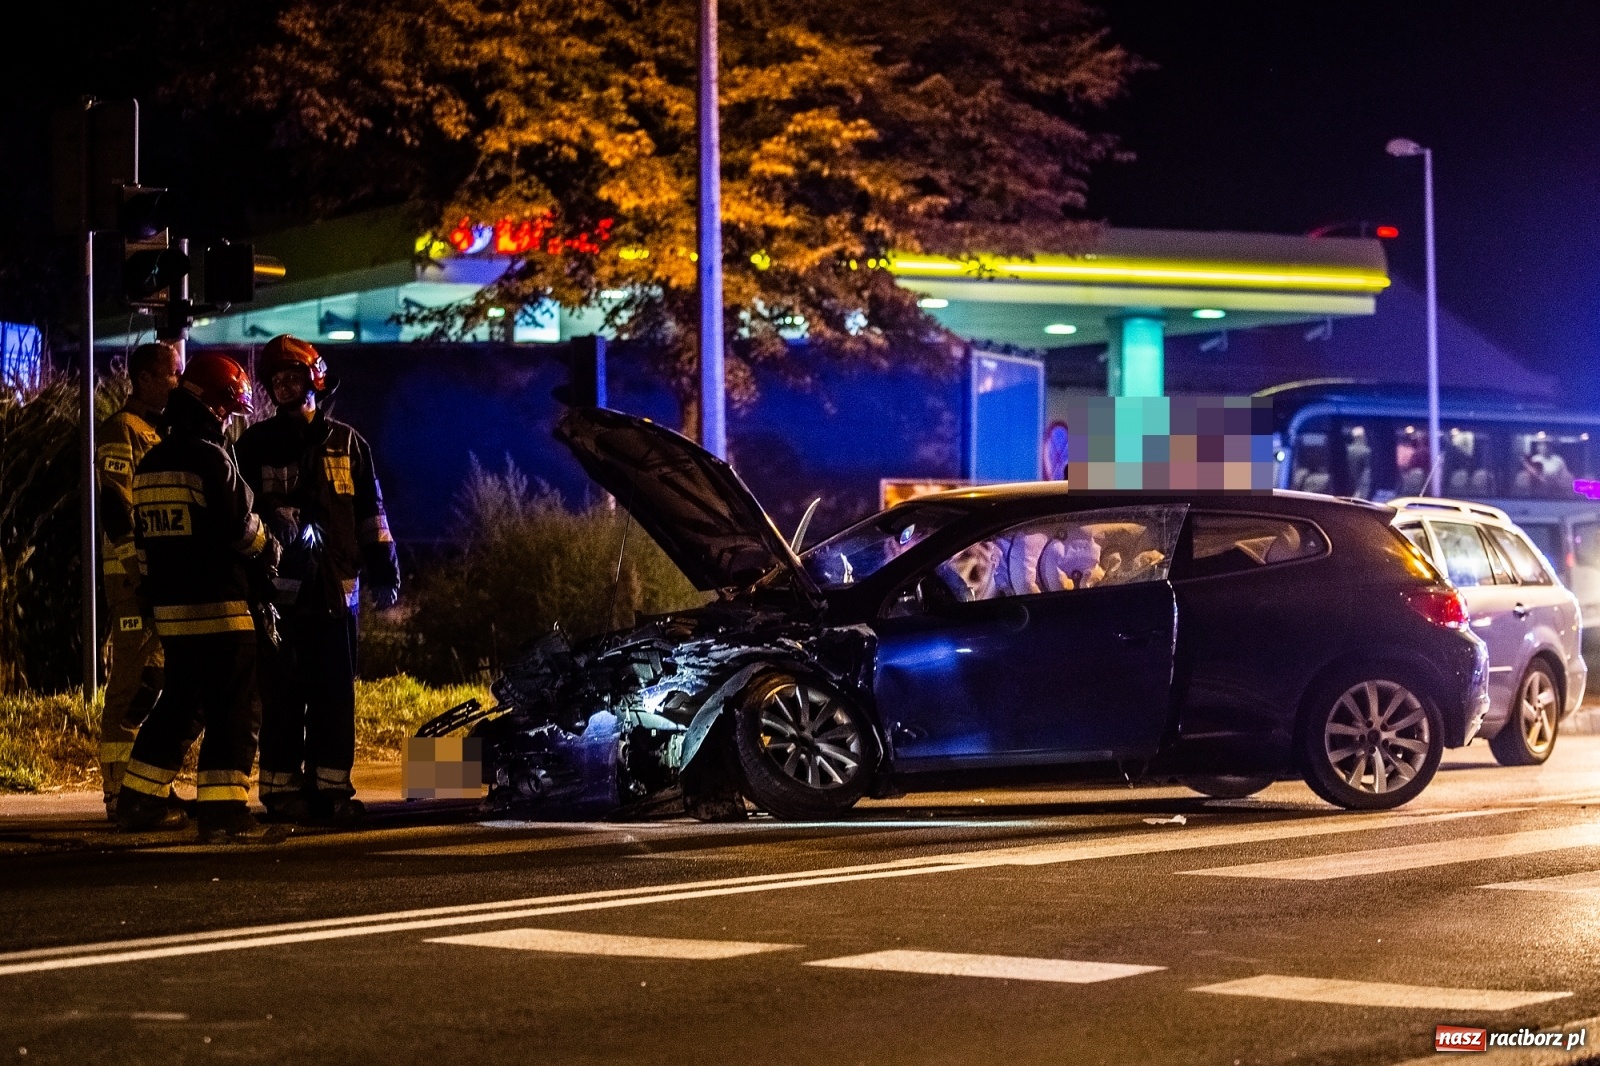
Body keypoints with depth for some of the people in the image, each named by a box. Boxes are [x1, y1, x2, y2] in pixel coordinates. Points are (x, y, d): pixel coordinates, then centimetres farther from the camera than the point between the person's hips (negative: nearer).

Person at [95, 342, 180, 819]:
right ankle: (119, 792, -6)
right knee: (133, 684, -8)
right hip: (135, 576, -9)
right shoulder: (121, 430, -8)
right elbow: (115, 508, -16)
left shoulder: (164, 432, 20)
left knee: (158, 683, 12)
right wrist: (141, 573, -21)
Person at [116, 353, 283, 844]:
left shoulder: (150, 464, 14)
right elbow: (240, 527, -13)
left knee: (180, 705, 19)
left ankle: (139, 801, 22)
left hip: (169, 606, 8)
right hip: (219, 607, -8)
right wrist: (270, 545, 7)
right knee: (235, 710, -5)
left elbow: (143, 539, 18)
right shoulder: (212, 458, -12)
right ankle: (223, 813, -11)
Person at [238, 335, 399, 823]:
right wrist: (275, 520, -12)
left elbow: (371, 511, 15)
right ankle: (282, 787, 0)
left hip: (336, 587, 2)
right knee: (283, 692, -4)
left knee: (336, 691, 4)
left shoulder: (346, 443, 13)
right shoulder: (257, 444, 8)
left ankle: (331, 784, 9)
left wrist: (384, 569, 10)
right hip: (281, 586, -2)